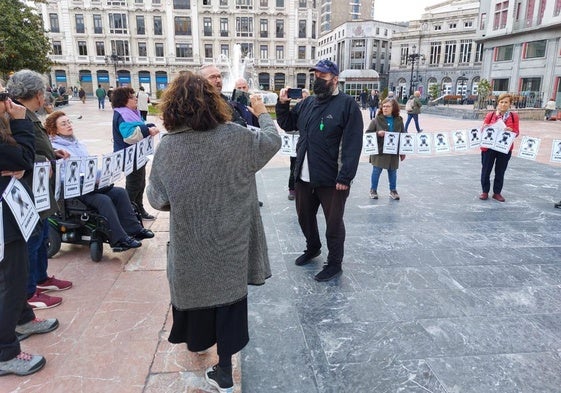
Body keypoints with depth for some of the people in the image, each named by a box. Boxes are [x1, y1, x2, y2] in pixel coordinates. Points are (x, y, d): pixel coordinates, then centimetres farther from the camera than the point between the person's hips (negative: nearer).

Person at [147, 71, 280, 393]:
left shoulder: (167, 147, -11)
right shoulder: (235, 137, -13)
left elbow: (156, 199, -3)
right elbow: (273, 141, 4)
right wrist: (263, 113, 22)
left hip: (190, 244, 1)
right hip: (230, 242, -1)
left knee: (194, 287, 24)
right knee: (227, 293, 12)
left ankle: (197, 340, 51)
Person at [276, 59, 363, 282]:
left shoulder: (347, 104, -10)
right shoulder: (307, 103, 10)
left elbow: (353, 144, -16)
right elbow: (287, 124, 20)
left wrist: (345, 176, -21)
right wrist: (282, 104, 2)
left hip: (332, 179, -7)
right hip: (304, 176, 7)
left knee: (333, 223, 8)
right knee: (304, 216, 22)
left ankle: (334, 263, 26)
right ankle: (312, 248, 46)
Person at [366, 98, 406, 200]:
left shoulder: (399, 121, 4)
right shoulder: (376, 120, -5)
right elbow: (367, 133, -3)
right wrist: (378, 133, -21)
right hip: (379, 151, -2)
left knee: (393, 171, 11)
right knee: (376, 170, 4)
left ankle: (393, 190, 26)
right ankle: (373, 190, 19)